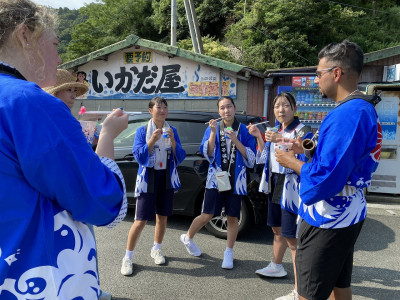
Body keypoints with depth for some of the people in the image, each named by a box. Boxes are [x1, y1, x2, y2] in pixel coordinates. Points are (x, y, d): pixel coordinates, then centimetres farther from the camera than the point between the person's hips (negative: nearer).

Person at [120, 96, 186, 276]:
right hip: (148, 178, -3)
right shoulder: (143, 131, -3)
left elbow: (180, 158, 0)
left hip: (167, 178, 4)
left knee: (162, 217, 12)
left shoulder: (172, 131, 5)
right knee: (141, 220, -6)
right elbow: (139, 157, -12)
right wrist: (152, 140, -24)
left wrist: (172, 140, -15)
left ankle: (156, 250, 33)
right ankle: (128, 257, 10)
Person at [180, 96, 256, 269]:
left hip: (235, 180, 1)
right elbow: (208, 154, -5)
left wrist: (236, 141, -15)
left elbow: (251, 158, -2)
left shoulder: (243, 130, 2)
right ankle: (187, 238, 26)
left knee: (232, 217, 6)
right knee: (207, 215, -1)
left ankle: (228, 252, 24)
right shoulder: (213, 128, 3)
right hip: (216, 178, -1)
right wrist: (213, 133, -17)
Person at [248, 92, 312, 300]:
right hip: (274, 186, 8)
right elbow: (264, 158, 16)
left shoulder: (303, 131, -10)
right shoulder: (275, 131, 12)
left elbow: (303, 160, -22)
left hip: (291, 188, -7)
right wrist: (258, 137, 5)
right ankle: (276, 267, 42)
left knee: (292, 238, -7)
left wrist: (281, 141, -30)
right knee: (277, 230, 22)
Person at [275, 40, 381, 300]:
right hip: (346, 214, 10)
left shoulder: (347, 114, -25)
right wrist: (306, 153, 8)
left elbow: (325, 179, -28)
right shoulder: (363, 109, 10)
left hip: (328, 219, -10)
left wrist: (292, 162, -12)